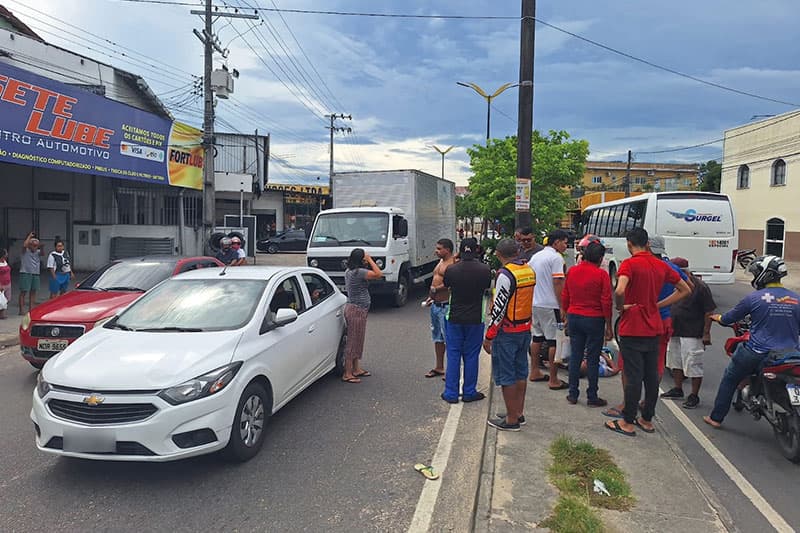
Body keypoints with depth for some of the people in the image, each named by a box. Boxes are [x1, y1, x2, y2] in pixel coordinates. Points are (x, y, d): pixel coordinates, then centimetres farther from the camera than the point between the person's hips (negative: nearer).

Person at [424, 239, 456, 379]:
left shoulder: (453, 263, -15)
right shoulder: (441, 262, 16)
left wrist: (436, 289, -21)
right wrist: (432, 297, 20)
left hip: (445, 306, -10)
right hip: (435, 305, 10)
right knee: (437, 337, 17)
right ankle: (438, 367, 27)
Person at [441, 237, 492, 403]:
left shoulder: (451, 269, -9)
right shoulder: (484, 269, -11)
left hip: (454, 318, 1)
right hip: (475, 319, 0)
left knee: (453, 355, 8)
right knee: (471, 356, 9)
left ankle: (451, 393, 12)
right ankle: (469, 392, 17)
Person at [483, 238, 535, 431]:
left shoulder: (506, 274, -19)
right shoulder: (530, 270, 5)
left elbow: (499, 308, -20)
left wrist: (489, 336, -13)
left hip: (507, 332, -8)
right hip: (526, 329, 8)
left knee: (506, 376, 3)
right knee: (521, 373, 17)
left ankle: (512, 420, 11)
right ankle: (519, 413, 29)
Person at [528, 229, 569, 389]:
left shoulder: (536, 256, 14)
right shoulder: (556, 257, -12)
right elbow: (558, 283, -17)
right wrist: (563, 307, -14)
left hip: (534, 303, 9)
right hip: (550, 305, -8)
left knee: (537, 337, 17)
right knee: (554, 341, -3)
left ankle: (534, 372, 25)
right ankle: (553, 380, 0)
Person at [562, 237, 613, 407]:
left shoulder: (572, 271, 3)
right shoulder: (601, 274, -11)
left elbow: (564, 297, 9)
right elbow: (606, 302, -10)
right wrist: (608, 326, -3)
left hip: (574, 317, 4)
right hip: (594, 320, -4)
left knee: (575, 356, 11)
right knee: (593, 359, 4)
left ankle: (573, 394, 16)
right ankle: (592, 397, 11)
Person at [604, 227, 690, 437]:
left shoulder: (630, 264, -13)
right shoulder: (661, 265, 7)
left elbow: (619, 290, -31)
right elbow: (684, 290, 16)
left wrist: (620, 307, -12)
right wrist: (658, 305, 11)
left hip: (632, 328, -6)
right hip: (654, 328, 6)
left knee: (633, 376, -1)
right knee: (652, 375, 13)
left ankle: (627, 423, 8)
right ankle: (647, 419, 23)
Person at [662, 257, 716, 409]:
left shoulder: (700, 287, -14)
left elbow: (708, 312, -13)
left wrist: (706, 333, -15)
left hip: (692, 334, -8)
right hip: (674, 332, 8)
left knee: (693, 365, -2)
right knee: (675, 362, 17)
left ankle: (694, 396, 7)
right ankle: (678, 390, 31)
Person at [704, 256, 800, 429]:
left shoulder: (754, 298, -9)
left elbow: (729, 318, 3)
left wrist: (716, 317, 25)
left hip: (757, 353, -3)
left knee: (729, 380, 16)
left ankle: (716, 417, 21)